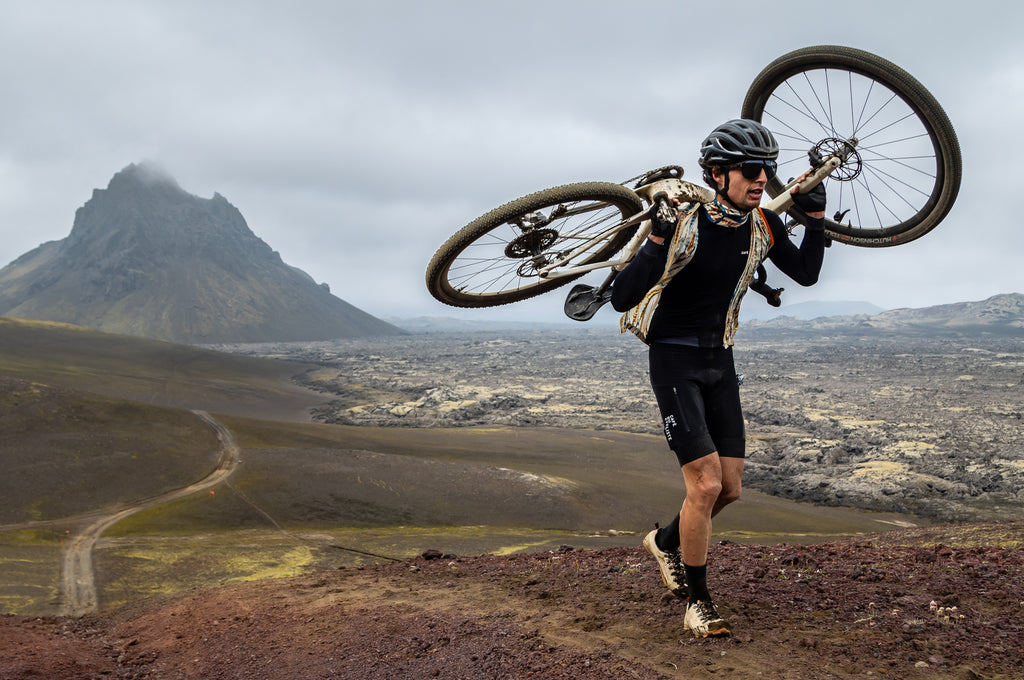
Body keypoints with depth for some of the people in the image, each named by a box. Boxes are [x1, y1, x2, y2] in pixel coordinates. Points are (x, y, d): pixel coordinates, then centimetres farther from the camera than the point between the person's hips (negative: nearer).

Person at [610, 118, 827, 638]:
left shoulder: (761, 225, -2)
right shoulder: (684, 224, -21)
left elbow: (806, 274, 13)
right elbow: (621, 299, -25)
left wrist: (816, 216, 0)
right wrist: (658, 240, -38)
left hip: (720, 361, 6)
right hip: (674, 361, -6)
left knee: (730, 488, 7)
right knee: (705, 484, -14)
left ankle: (665, 542, 36)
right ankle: (697, 603, 4)